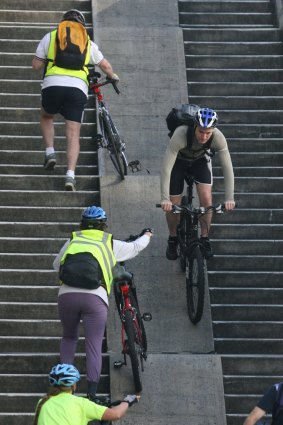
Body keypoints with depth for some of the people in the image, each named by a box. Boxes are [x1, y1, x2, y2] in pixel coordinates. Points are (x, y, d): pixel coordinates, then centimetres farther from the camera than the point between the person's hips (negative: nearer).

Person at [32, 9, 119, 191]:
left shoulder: (51, 36, 17)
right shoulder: (87, 42, 20)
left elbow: (36, 65, 16)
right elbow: (105, 65, 28)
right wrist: (113, 76, 49)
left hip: (53, 84, 0)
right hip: (78, 87, 0)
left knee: (47, 117, 30)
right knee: (73, 134, 4)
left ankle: (50, 153, 14)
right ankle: (70, 175, -10)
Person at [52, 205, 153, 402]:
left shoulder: (72, 241, 17)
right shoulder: (110, 244, 15)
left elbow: (56, 265, 25)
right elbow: (135, 247, 30)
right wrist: (147, 236, 52)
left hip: (67, 295, 2)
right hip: (95, 297, -2)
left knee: (69, 337, 25)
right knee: (94, 346, 3)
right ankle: (92, 393, -4)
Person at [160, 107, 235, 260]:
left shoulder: (218, 138, -34)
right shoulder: (180, 135, -41)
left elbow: (227, 167, -29)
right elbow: (166, 168, -40)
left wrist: (229, 198, -36)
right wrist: (164, 199, -46)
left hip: (200, 159, 2)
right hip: (178, 160, -2)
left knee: (206, 198, -16)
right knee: (173, 205, -5)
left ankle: (204, 238, 5)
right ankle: (173, 239, 23)